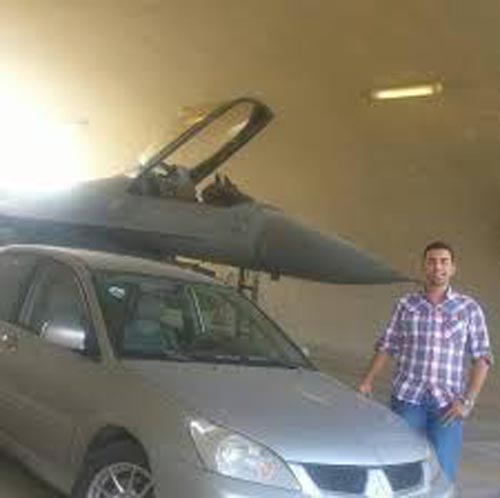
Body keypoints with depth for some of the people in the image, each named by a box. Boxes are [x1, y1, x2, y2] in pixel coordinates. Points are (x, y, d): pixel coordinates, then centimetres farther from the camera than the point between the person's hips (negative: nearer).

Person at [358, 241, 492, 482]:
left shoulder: (469, 309, 4)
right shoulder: (406, 305, 8)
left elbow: (481, 358, 3)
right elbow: (386, 346, 11)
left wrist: (468, 400, -7)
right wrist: (368, 380, -1)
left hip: (447, 404, -1)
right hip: (407, 398, 1)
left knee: (442, 472, -1)